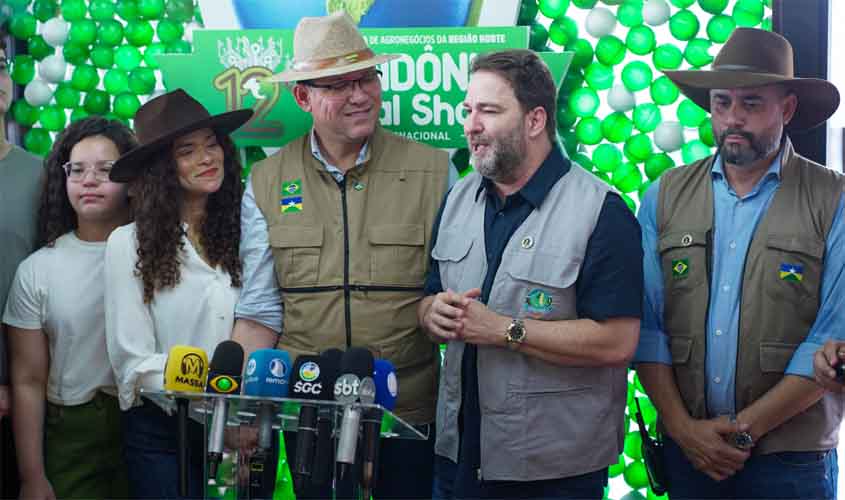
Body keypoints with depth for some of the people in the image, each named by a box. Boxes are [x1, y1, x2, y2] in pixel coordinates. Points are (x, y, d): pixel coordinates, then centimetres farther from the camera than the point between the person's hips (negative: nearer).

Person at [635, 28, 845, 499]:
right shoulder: (664, 197, 3)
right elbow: (646, 324, 1)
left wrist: (745, 429, -12)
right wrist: (682, 427, -8)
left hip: (791, 460, -2)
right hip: (687, 451, 2)